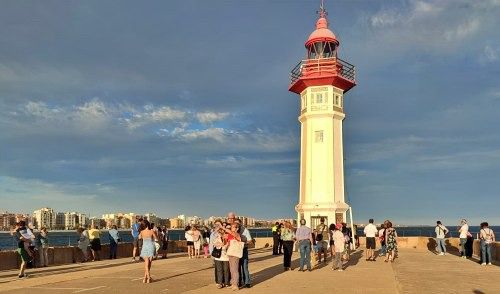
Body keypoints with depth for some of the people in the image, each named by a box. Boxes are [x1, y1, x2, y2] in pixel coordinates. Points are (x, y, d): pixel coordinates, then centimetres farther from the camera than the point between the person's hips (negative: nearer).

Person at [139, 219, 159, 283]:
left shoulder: (142, 232, -4)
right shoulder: (151, 231, -12)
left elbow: (139, 237, 17)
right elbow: (157, 238, 3)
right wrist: (155, 232, 15)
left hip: (144, 248, 2)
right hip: (151, 248, -2)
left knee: (146, 264, 4)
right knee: (148, 265, 11)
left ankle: (148, 277, -7)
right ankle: (145, 277, 14)